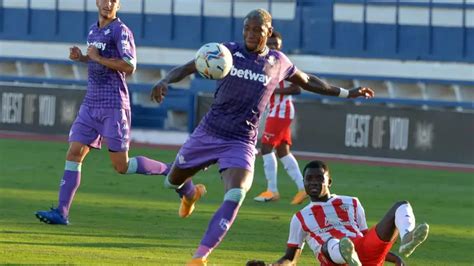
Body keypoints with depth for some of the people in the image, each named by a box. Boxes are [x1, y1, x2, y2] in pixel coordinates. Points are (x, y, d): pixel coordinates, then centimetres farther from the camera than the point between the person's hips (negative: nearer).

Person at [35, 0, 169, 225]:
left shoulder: (120, 31, -9)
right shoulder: (94, 30, 15)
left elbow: (129, 67, -19)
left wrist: (97, 57, -15)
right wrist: (82, 58, 11)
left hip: (113, 106, -7)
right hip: (91, 104, 7)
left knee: (122, 166, -4)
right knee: (74, 154, -3)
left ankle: (170, 171, 14)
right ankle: (61, 212, -4)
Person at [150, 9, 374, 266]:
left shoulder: (278, 63, 3)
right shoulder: (227, 51, -3)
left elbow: (307, 81, 21)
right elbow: (187, 68, -6)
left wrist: (346, 93, 22)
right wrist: (165, 81, -28)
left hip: (241, 142, -1)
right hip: (208, 133, 1)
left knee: (235, 197, -24)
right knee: (173, 181, 15)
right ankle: (191, 194, 54)